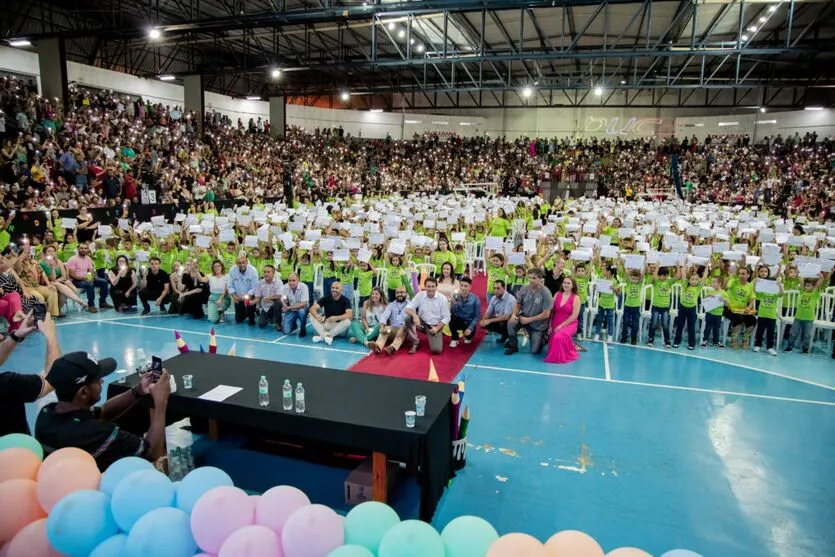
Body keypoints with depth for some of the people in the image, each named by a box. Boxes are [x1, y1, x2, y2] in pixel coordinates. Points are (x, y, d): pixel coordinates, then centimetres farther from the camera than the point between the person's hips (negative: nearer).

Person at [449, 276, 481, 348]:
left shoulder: (475, 299, -14)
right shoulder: (456, 297, -10)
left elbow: (477, 316, -11)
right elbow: (452, 312, -15)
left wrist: (470, 328, -23)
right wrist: (454, 303, -33)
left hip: (469, 322, -1)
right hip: (459, 321, 1)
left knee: (469, 334, -29)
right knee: (452, 318, -31)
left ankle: (468, 337, 14)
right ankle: (454, 339, -7)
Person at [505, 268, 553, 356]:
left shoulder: (546, 293, -21)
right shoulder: (524, 289, -9)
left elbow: (546, 314, -20)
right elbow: (518, 305, 0)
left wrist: (529, 320, -19)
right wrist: (514, 314, -22)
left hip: (538, 324, -3)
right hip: (524, 317, 3)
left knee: (535, 351, -3)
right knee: (511, 323, -29)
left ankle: (543, 338, 31)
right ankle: (513, 346, -5)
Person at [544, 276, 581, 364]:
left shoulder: (576, 298, -6)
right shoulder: (557, 294, 6)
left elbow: (574, 316, -11)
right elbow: (552, 311, 6)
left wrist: (561, 326, -15)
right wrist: (550, 325, -2)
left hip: (569, 324, -4)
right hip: (555, 324, 4)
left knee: (559, 337, -31)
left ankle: (565, 355, -5)